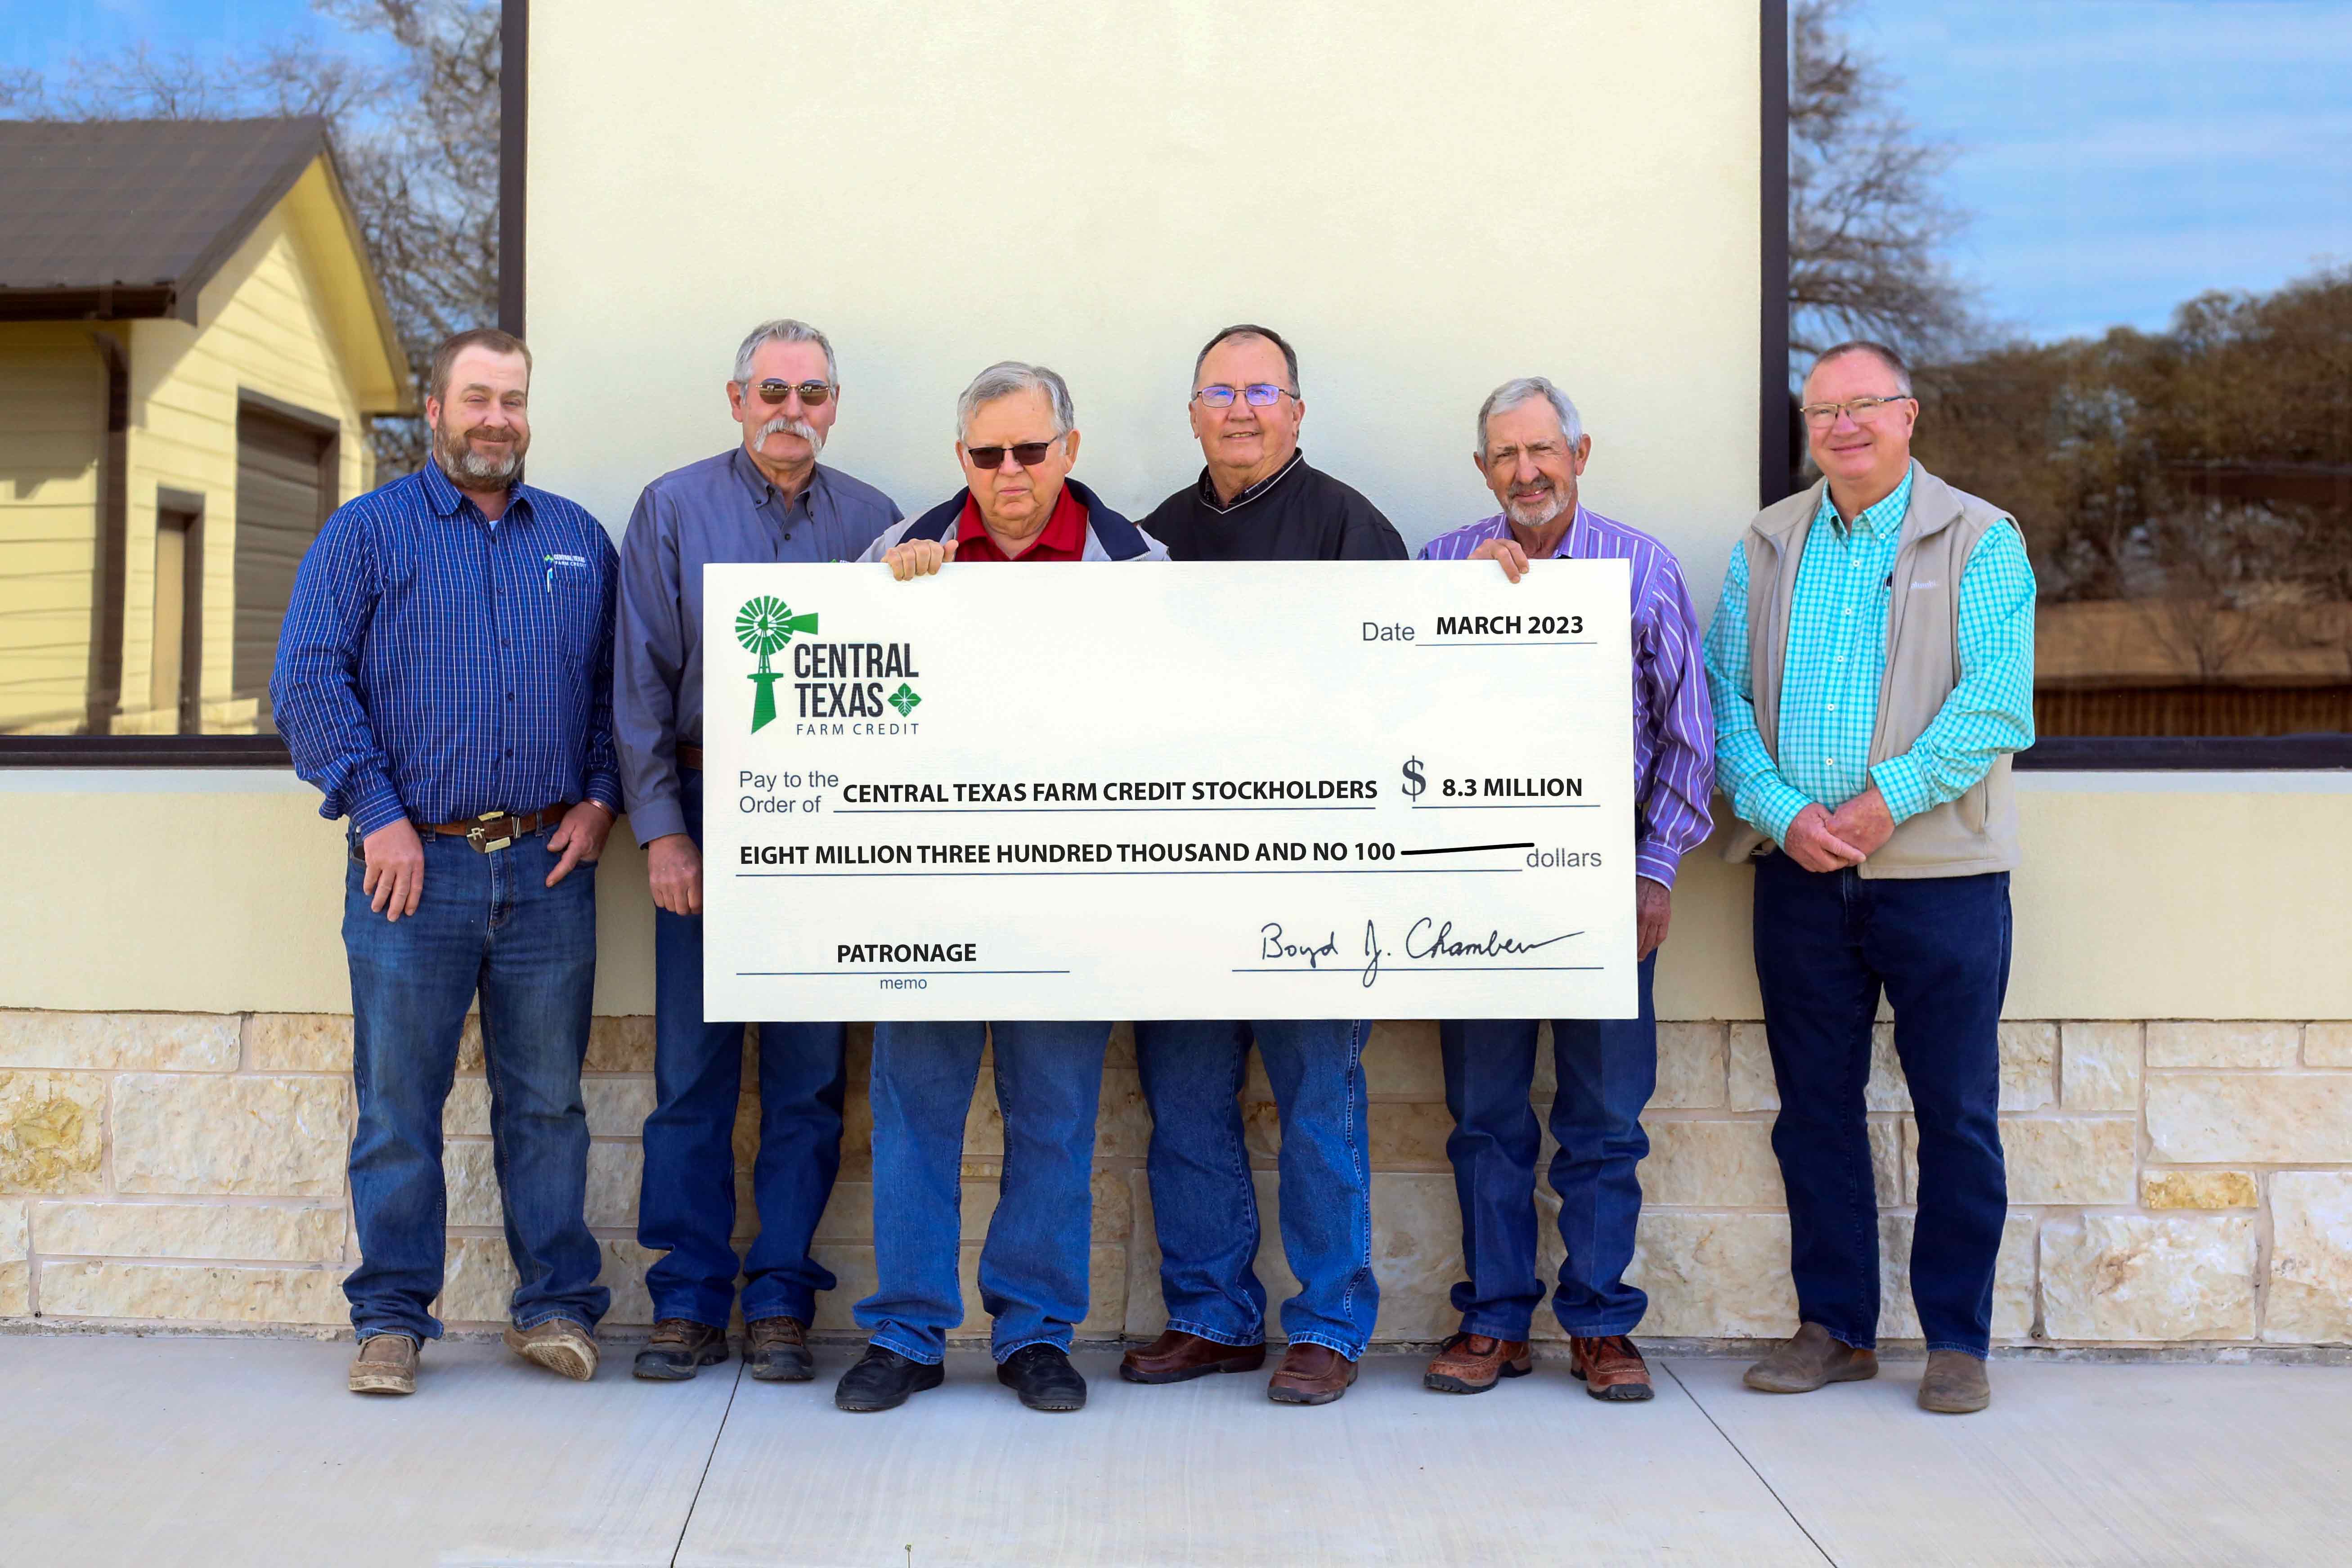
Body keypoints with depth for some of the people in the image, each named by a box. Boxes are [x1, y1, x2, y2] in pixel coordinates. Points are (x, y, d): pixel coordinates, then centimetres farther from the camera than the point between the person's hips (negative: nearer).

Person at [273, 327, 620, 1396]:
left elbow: (616, 682, 15)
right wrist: (378, 814, -10)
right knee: (398, 1105, 3)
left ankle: (557, 1305, 18)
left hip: (548, 867, 2)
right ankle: (392, 1318, 15)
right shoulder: (365, 533, 5)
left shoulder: (579, 540, 14)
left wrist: (600, 799, 1)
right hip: (414, 864, -2)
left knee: (546, 1101, 8)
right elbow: (307, 680, -3)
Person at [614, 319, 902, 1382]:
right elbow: (641, 683, 2)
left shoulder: (871, 521, 10)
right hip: (704, 809, -1)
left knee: (809, 1074, 4)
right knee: (692, 1072, 2)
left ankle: (780, 1304, 13)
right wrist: (661, 828, -5)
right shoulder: (673, 510, 5)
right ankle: (687, 1302, 13)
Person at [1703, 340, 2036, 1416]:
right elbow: (1723, 694, 5)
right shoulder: (1766, 547, 12)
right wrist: (1781, 810, -11)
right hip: (1799, 876, 3)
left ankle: (1957, 1339, 16)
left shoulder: (1981, 542, 1)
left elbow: (1996, 700, -9)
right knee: (1815, 1108, 9)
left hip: (1942, 875, -3)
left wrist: (1887, 800, -17)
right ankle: (1834, 1327, 21)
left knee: (1957, 1113, 2)